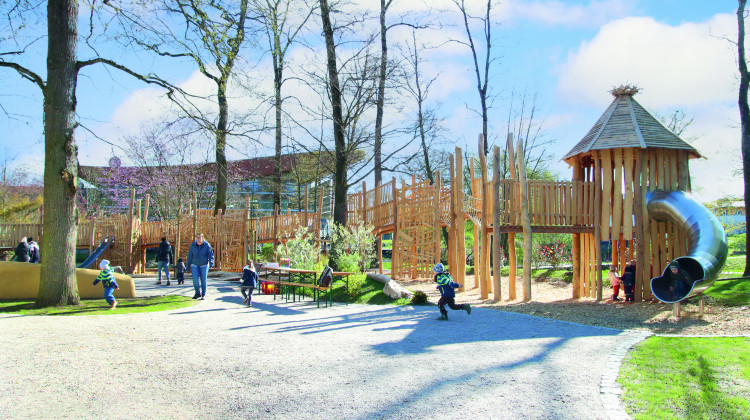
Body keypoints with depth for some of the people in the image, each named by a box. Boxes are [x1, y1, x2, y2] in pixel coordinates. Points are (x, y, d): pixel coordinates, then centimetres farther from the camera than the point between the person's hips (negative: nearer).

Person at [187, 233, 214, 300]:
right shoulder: (192, 245, -3)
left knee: (203, 280, 0)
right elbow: (190, 256, 4)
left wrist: (211, 264, -23)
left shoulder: (207, 245, -8)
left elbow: (210, 255, -9)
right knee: (195, 279, -11)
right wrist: (188, 267, 6)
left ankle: (203, 295, 12)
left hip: (204, 265, -1)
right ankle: (198, 293, 6)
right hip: (195, 265, 1)